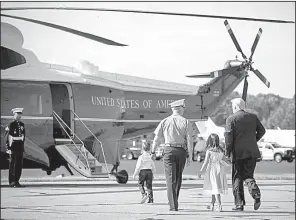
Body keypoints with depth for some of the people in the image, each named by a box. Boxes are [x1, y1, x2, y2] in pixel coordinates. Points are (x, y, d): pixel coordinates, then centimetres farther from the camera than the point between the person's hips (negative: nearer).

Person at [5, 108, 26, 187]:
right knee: (12, 164, -2)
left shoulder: (22, 124, 12)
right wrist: (9, 148, -16)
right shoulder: (11, 124, -8)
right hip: (13, 147, -6)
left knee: (19, 165, 7)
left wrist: (22, 146, 14)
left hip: (20, 147, 6)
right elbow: (8, 137, -11)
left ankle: (16, 181, 13)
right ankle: (12, 182, 2)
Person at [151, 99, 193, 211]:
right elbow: (189, 140, -3)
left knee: (171, 179, -3)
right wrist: (190, 155, 1)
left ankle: (173, 205, -14)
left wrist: (153, 152, 15)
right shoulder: (185, 122, 1)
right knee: (178, 178, 16)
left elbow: (157, 138, 4)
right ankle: (174, 203, 26)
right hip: (181, 151, 1)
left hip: (169, 150, -1)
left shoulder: (165, 121, 4)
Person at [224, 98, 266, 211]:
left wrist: (228, 151, -5)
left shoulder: (231, 119, -4)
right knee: (248, 175, 11)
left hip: (238, 152, -3)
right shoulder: (253, 117, 8)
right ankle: (256, 195, -15)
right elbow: (262, 130, 9)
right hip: (252, 151, 3)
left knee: (237, 178, 5)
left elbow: (228, 135, -12)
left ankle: (239, 203, 3)